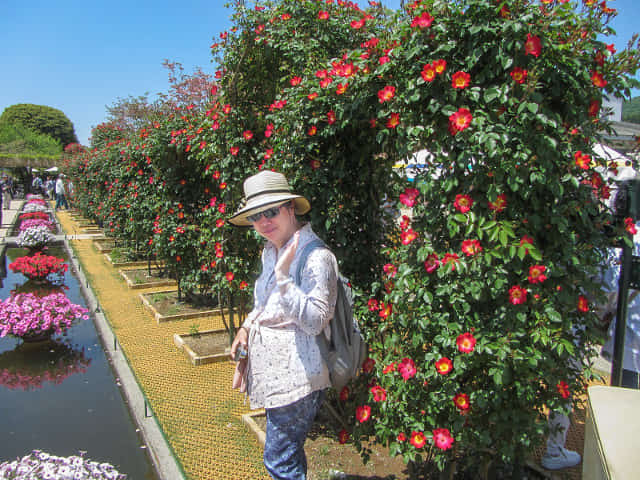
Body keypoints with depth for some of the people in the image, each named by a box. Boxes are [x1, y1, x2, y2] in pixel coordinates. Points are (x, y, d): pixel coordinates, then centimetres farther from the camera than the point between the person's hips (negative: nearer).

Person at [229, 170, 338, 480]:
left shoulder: (316, 257, -20)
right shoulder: (270, 251, 7)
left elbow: (314, 322, -25)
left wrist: (283, 276, -31)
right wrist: (246, 327, 4)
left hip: (297, 375, -9)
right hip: (274, 370, 9)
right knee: (289, 454, 24)